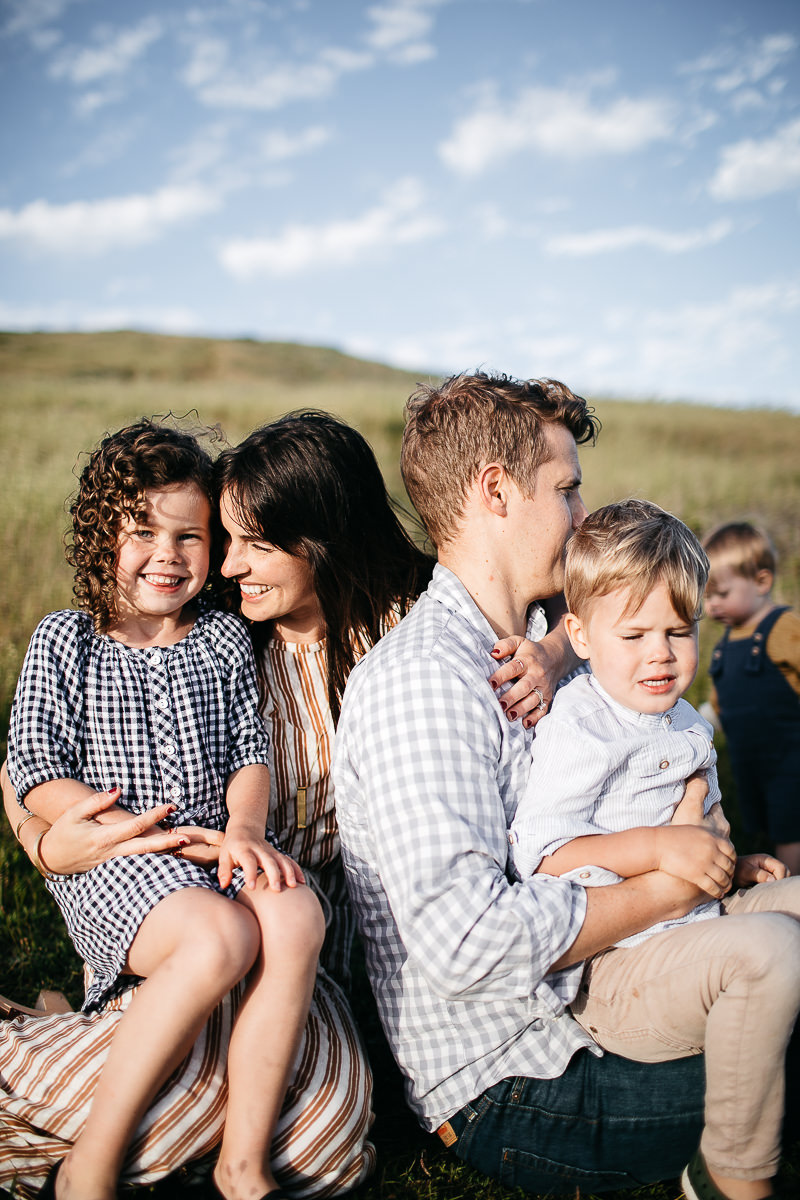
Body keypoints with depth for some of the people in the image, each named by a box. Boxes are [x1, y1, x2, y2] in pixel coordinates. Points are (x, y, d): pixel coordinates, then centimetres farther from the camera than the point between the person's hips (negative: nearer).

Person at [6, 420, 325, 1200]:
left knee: (297, 918, -29)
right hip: (108, 858, -3)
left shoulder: (224, 640, 15)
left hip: (216, 842, 4)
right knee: (220, 937, -33)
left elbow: (249, 752, 10)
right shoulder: (64, 642, 5)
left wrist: (242, 827, -11)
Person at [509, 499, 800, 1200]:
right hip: (614, 969, -9)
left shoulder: (685, 723, 14)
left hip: (693, 928, 9)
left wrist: (732, 867, 11)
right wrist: (659, 847, -28)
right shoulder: (581, 727, -14)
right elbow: (539, 850, -23)